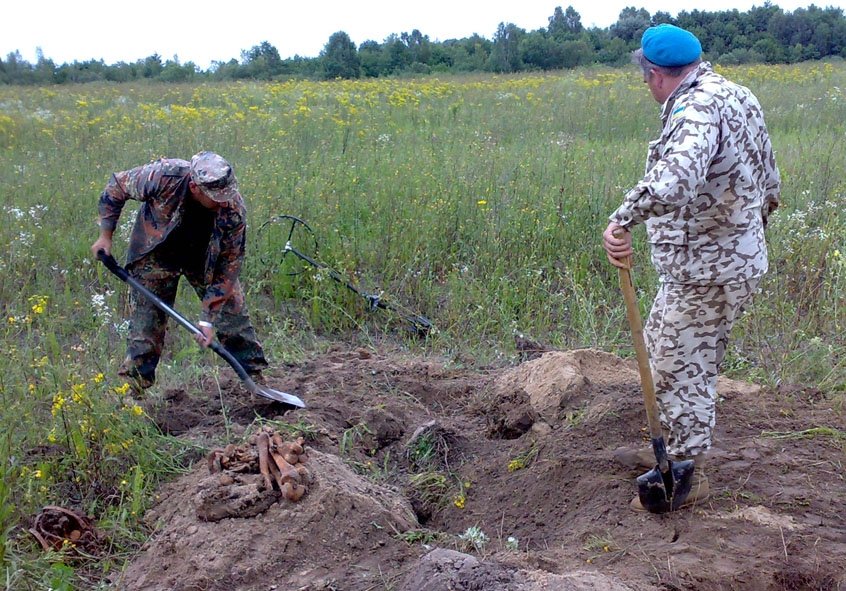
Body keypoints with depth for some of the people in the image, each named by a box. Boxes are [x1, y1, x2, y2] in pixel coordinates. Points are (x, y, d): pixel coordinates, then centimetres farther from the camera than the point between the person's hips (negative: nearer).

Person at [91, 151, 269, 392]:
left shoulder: (234, 211, -33)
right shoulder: (163, 176, -36)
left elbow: (229, 266, -25)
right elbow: (116, 185, -15)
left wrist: (208, 319, -27)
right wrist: (106, 236, -12)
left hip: (208, 261, 1)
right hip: (156, 254, -1)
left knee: (233, 312, -2)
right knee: (146, 319, -2)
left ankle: (256, 378, 13)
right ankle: (134, 383, 11)